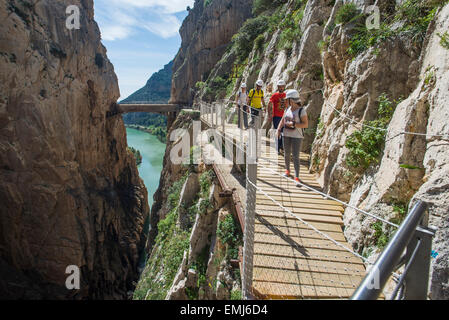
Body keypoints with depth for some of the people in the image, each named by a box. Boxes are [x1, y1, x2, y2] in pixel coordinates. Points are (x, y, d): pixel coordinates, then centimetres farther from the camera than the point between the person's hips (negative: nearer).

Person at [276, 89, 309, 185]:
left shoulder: (301, 110, -11)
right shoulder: (287, 109, 7)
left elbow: (306, 124, -14)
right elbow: (282, 121, 15)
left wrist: (294, 124, -23)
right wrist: (278, 130, 1)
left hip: (297, 136, -6)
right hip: (286, 135, 6)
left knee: (295, 156, -8)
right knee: (286, 154, 16)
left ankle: (297, 177, -6)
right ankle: (287, 170, 36)